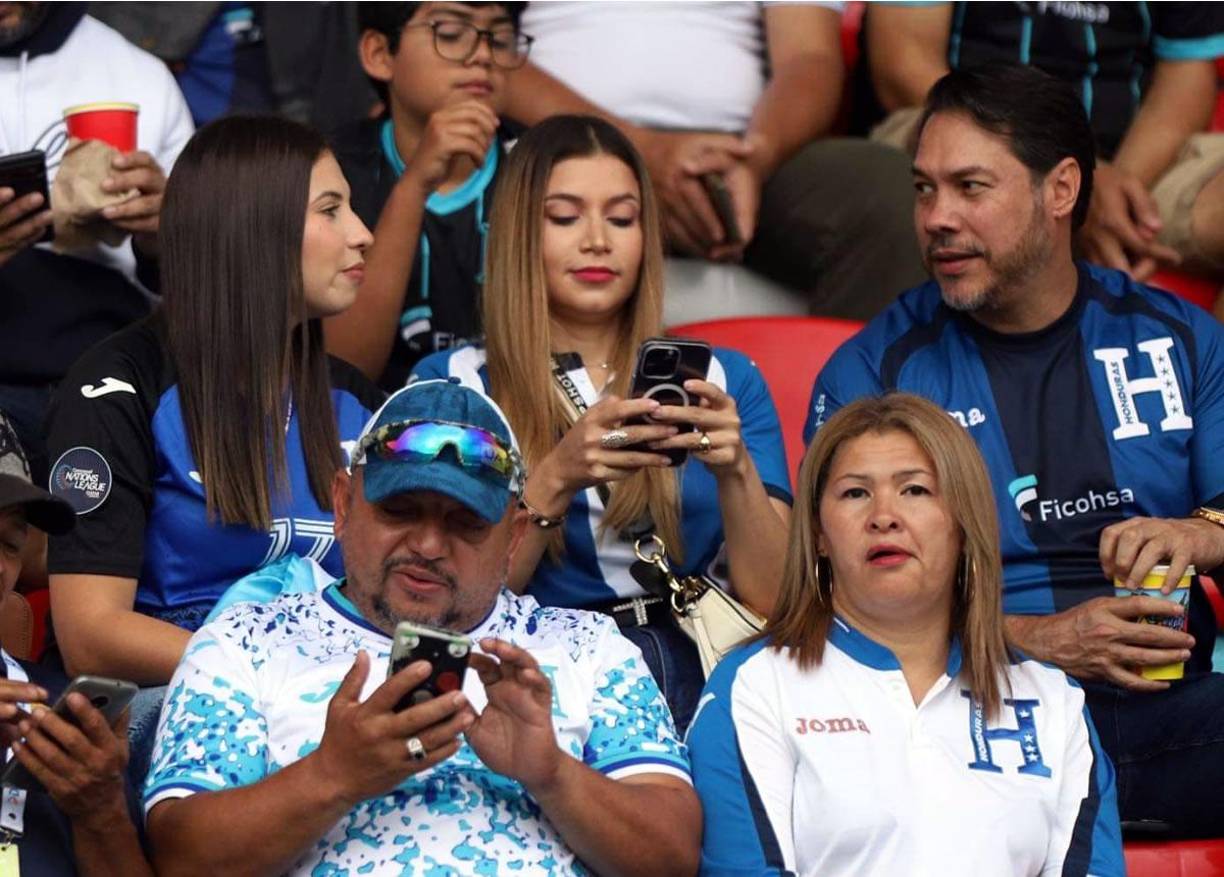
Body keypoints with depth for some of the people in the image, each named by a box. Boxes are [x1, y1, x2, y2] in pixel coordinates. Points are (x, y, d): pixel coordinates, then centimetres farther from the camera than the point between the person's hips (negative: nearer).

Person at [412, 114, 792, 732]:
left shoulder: (724, 381, 17)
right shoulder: (450, 383, 12)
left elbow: (772, 599, 6)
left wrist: (736, 471, -12)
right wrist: (558, 478, -15)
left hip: (702, 675, 2)